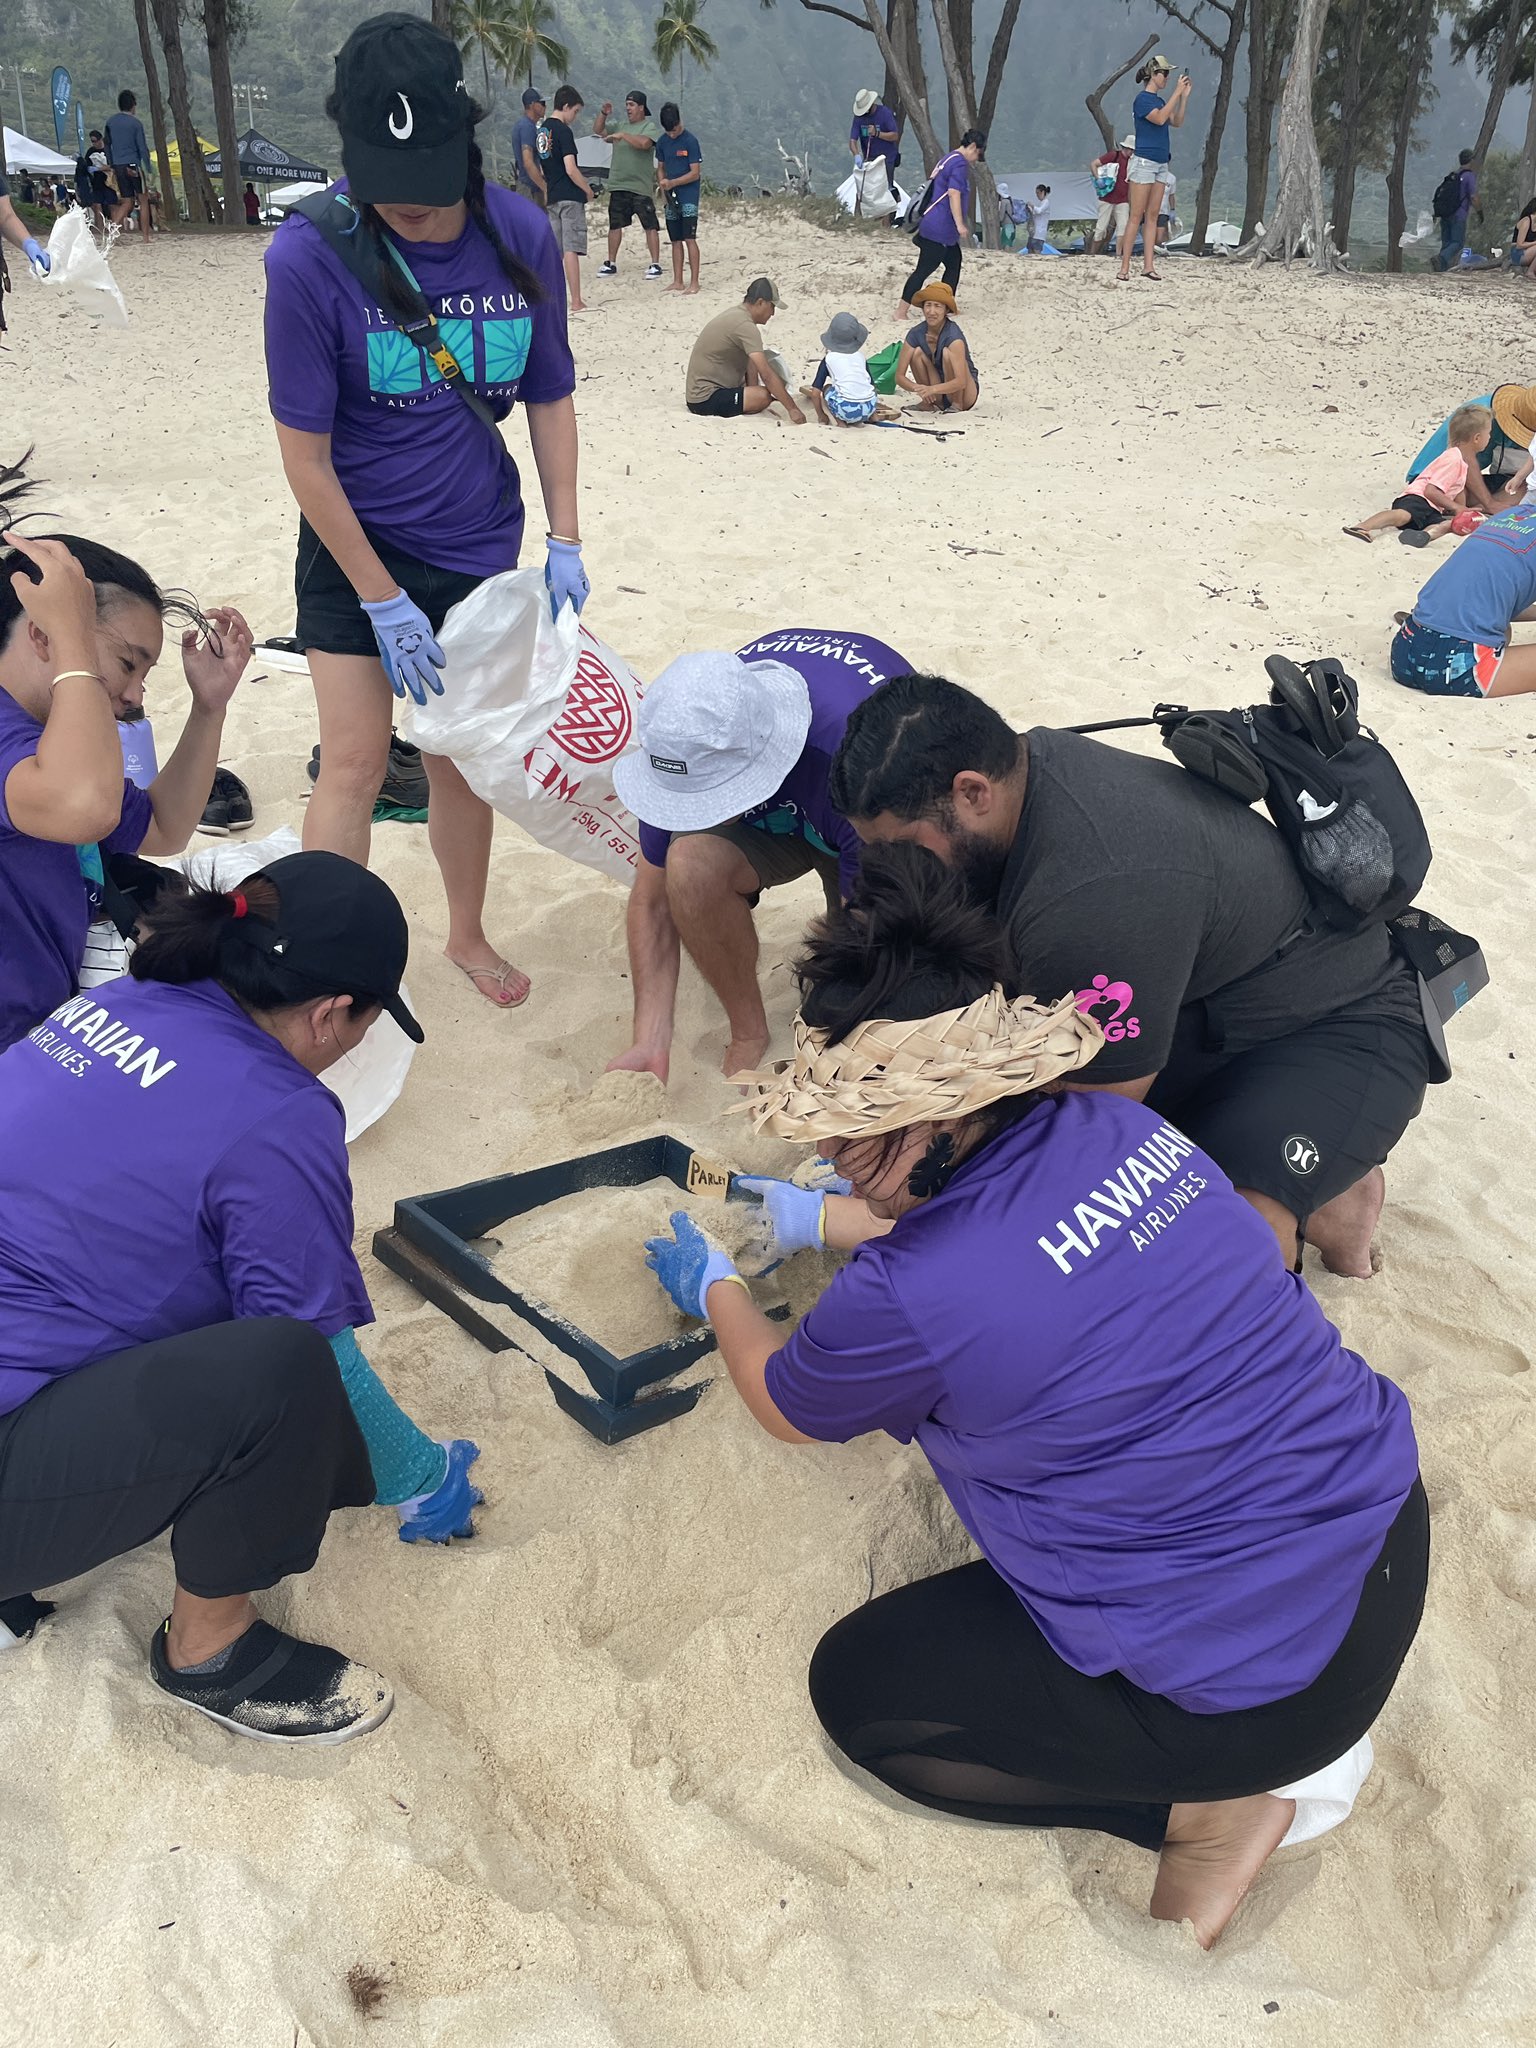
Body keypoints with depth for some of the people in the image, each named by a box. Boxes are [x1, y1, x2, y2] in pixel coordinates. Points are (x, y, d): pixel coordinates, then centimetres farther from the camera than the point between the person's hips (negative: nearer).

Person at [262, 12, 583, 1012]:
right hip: (355, 544, -2)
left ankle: (467, 935, 34)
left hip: (478, 543, 3)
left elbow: (550, 397, 3)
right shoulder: (309, 258, -19)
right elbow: (306, 453, -15)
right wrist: (384, 602, -14)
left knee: (461, 757, 12)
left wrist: (566, 540, -4)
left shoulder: (521, 236, -10)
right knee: (357, 763, -3)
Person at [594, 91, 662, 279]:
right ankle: (611, 264, 17)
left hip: (641, 187, -6)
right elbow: (598, 131, 21)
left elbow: (644, 143, -22)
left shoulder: (650, 127, -2)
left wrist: (623, 135, -19)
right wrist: (604, 114, 5)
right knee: (615, 225, 9)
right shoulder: (621, 127, 17)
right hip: (618, 186, 6)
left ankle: (655, 264, -2)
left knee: (650, 226, -6)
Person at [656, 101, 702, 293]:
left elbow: (695, 173, -12)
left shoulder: (690, 140, -9)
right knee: (675, 240, 8)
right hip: (671, 197, 6)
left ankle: (694, 282, -9)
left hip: (689, 195, -6)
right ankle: (677, 282, 13)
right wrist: (662, 186, -1)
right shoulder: (663, 142, 8)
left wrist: (672, 183, -18)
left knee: (689, 238, -10)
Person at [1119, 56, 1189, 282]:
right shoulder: (1143, 99, -8)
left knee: (1152, 216, 4)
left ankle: (1148, 265, 2)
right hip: (1144, 162, -8)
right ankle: (1124, 267, -10)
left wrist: (1185, 96, 3)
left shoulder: (1160, 100, 16)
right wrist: (1177, 92, -19)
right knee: (1136, 216, -10)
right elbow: (1159, 118, -22)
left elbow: (1177, 122, 11)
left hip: (1161, 164, 8)